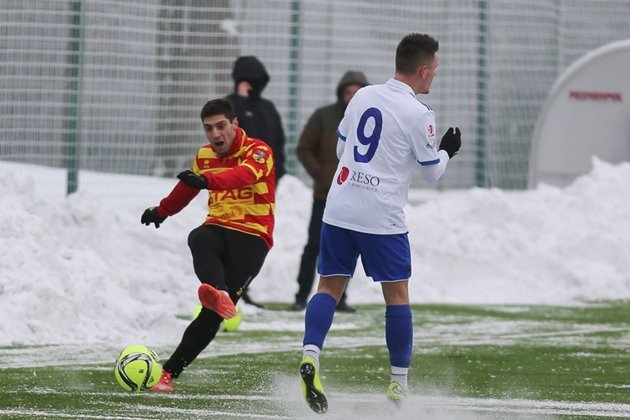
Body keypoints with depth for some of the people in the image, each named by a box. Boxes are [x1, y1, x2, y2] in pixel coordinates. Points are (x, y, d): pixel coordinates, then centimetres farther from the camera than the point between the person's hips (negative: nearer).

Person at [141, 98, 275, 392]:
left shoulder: (258, 151, -4)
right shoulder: (204, 156, 15)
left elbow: (245, 175, -28)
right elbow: (187, 187, 37)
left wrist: (207, 180, -47)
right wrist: (162, 211, 54)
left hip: (252, 238, -4)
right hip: (218, 229, 4)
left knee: (212, 315, -18)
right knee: (198, 239, -37)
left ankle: (170, 371, -16)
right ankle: (218, 294, -66)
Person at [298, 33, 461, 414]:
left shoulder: (363, 96, 7)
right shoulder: (418, 114, -10)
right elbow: (432, 172, -1)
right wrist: (448, 150, 19)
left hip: (339, 209, 5)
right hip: (382, 218, -5)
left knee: (330, 286, 7)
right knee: (397, 294, 6)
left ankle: (310, 356, -16)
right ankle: (399, 383, 9)